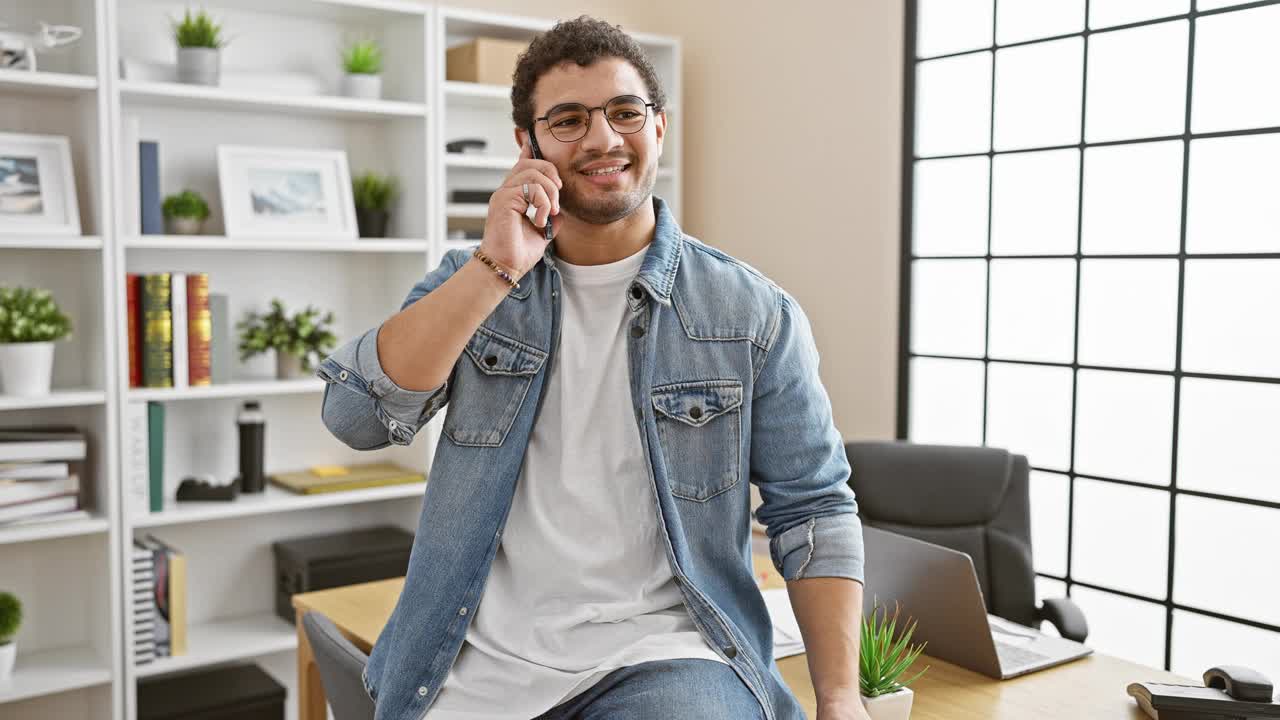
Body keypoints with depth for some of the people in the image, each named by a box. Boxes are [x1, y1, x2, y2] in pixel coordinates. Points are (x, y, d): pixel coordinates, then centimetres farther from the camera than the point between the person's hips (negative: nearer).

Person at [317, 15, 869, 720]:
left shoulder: (755, 313, 1)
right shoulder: (470, 281, 7)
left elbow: (813, 509, 2)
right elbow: (354, 418, -7)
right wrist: (498, 268, -15)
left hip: (665, 659, -2)